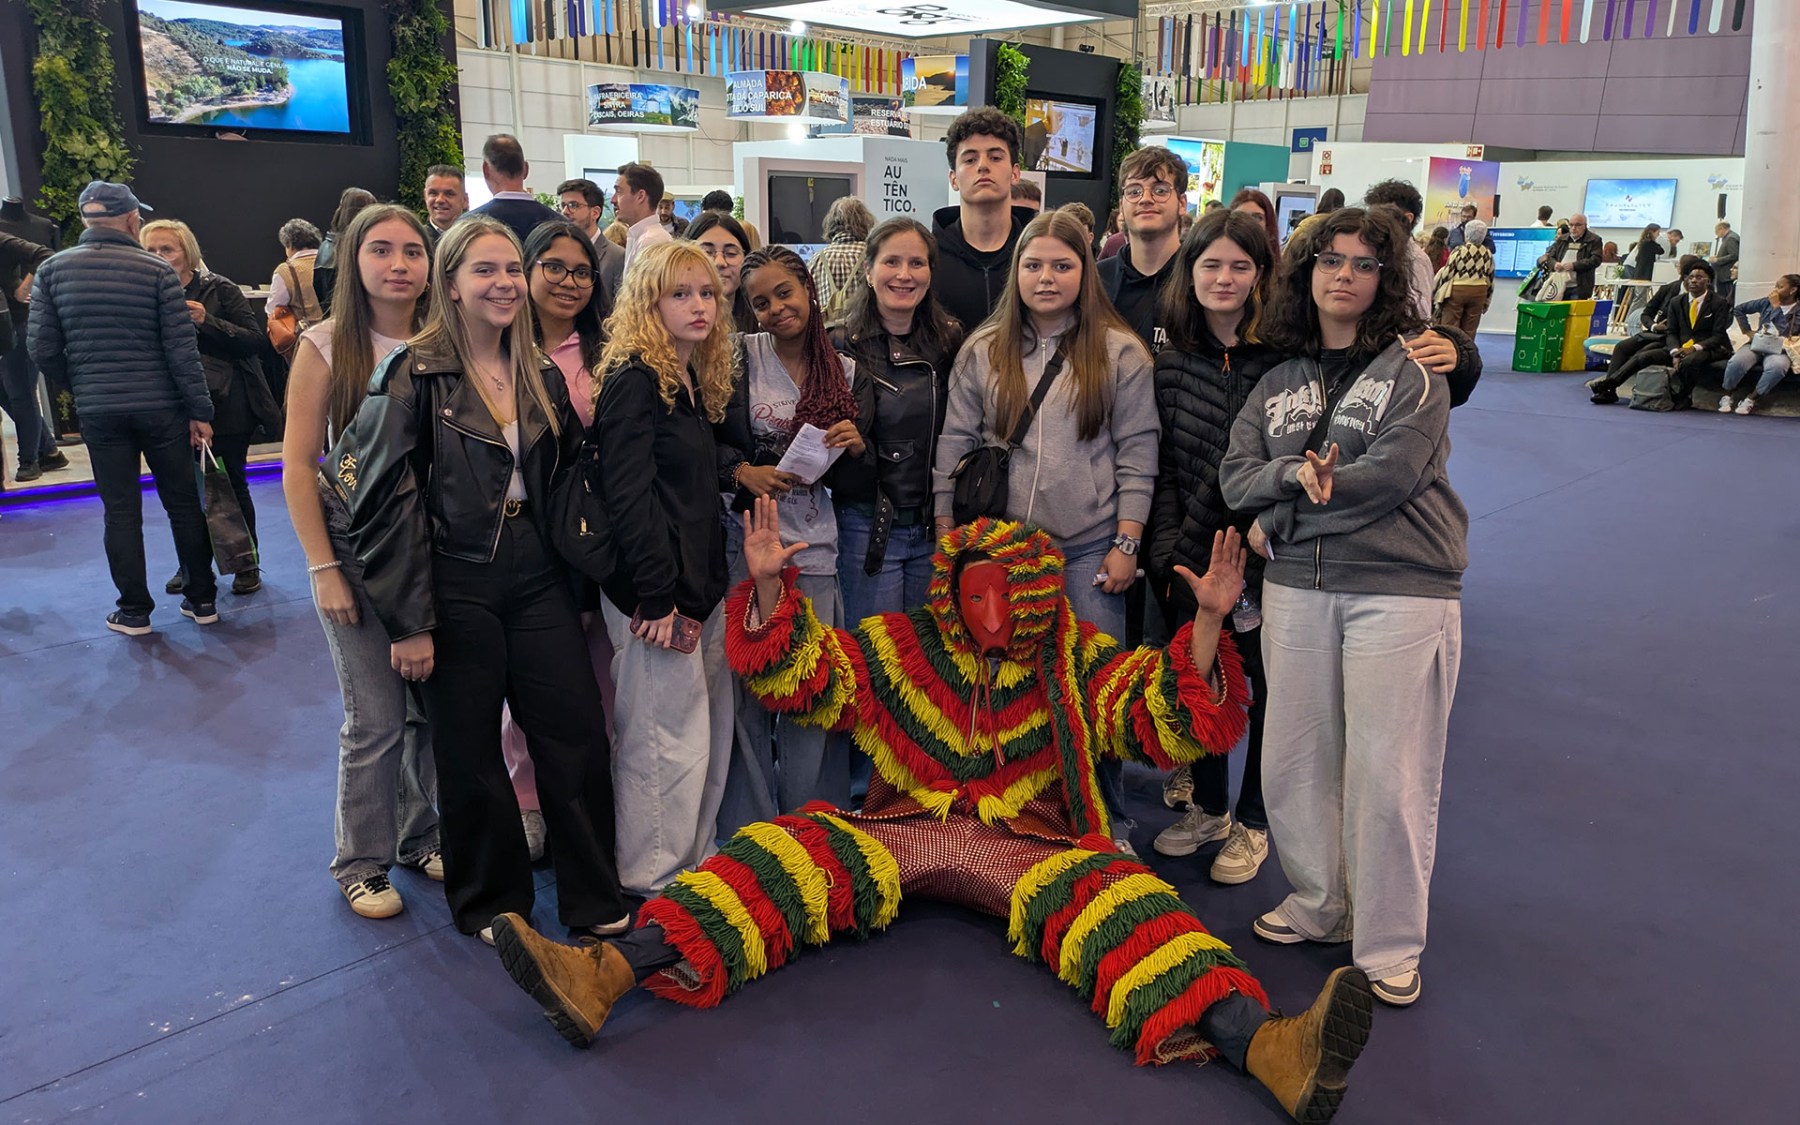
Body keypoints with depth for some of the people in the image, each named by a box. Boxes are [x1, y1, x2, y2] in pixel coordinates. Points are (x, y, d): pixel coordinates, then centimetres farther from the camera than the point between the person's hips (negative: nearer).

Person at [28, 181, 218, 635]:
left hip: (98, 410, 2)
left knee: (121, 511, 8)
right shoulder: (156, 269, -7)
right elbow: (182, 348, -10)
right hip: (160, 407, -2)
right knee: (183, 504, 9)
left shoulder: (52, 270, 0)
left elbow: (42, 348, -2)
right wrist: (200, 410, -5)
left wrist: (82, 382, 16)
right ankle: (202, 599, 16)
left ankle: (133, 611, 14)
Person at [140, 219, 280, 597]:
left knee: (233, 484, 5)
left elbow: (255, 339, -8)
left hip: (225, 406, -3)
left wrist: (207, 321, -18)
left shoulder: (219, 289, -3)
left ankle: (247, 564, 18)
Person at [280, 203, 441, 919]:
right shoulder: (325, 347, -6)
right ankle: (362, 860, 22)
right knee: (376, 719, 2)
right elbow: (298, 467, -6)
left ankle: (422, 835, 31)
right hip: (358, 550, -3)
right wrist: (323, 570, -10)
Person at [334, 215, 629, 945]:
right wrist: (408, 620, -13)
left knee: (578, 735, 5)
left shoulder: (541, 375, 9)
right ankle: (491, 904, 28)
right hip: (456, 586, -4)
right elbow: (386, 499, -12)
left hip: (536, 578, 5)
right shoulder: (414, 375, -9)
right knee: (469, 752, 8)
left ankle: (594, 899, 21)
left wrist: (584, 418, -1)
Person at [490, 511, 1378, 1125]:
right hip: (898, 835, 2)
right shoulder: (902, 647, 10)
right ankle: (607, 974, -35)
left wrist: (1206, 624, -15)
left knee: (1109, 895, -30)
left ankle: (1263, 1044, -52)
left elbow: (1177, 723, 0)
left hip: (1028, 848, -2)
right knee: (781, 855, -20)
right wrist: (768, 588, -7)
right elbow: (798, 677, 8)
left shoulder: (1076, 663, 8)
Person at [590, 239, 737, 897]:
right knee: (670, 738, -1)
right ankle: (652, 881, 13)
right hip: (655, 592, -9)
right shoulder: (634, 379, -12)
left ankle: (696, 858, 27)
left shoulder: (698, 380, 15)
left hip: (703, 585, 9)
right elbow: (628, 494, -18)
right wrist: (656, 596, -20)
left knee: (711, 731, 14)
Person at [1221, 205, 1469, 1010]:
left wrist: (1283, 512, -7)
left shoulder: (1413, 368, 0)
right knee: (1294, 756, 10)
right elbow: (1236, 477, 5)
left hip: (1400, 590, -4)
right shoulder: (1280, 381, 14)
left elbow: (1394, 472, -14)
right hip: (1296, 588, 5)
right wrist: (1295, 473, -16)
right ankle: (1318, 905, 31)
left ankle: (1388, 947, 15)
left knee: (1388, 770, -2)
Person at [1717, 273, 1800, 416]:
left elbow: (1784, 332, -15)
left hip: (1779, 350, -2)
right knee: (1736, 362, -32)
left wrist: (1776, 306, -10)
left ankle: (1750, 399, -24)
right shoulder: (1767, 302, 6)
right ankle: (1726, 396, -12)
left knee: (1777, 367, -38)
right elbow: (1739, 309, 16)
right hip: (1757, 344, 2)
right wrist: (1747, 331, 9)